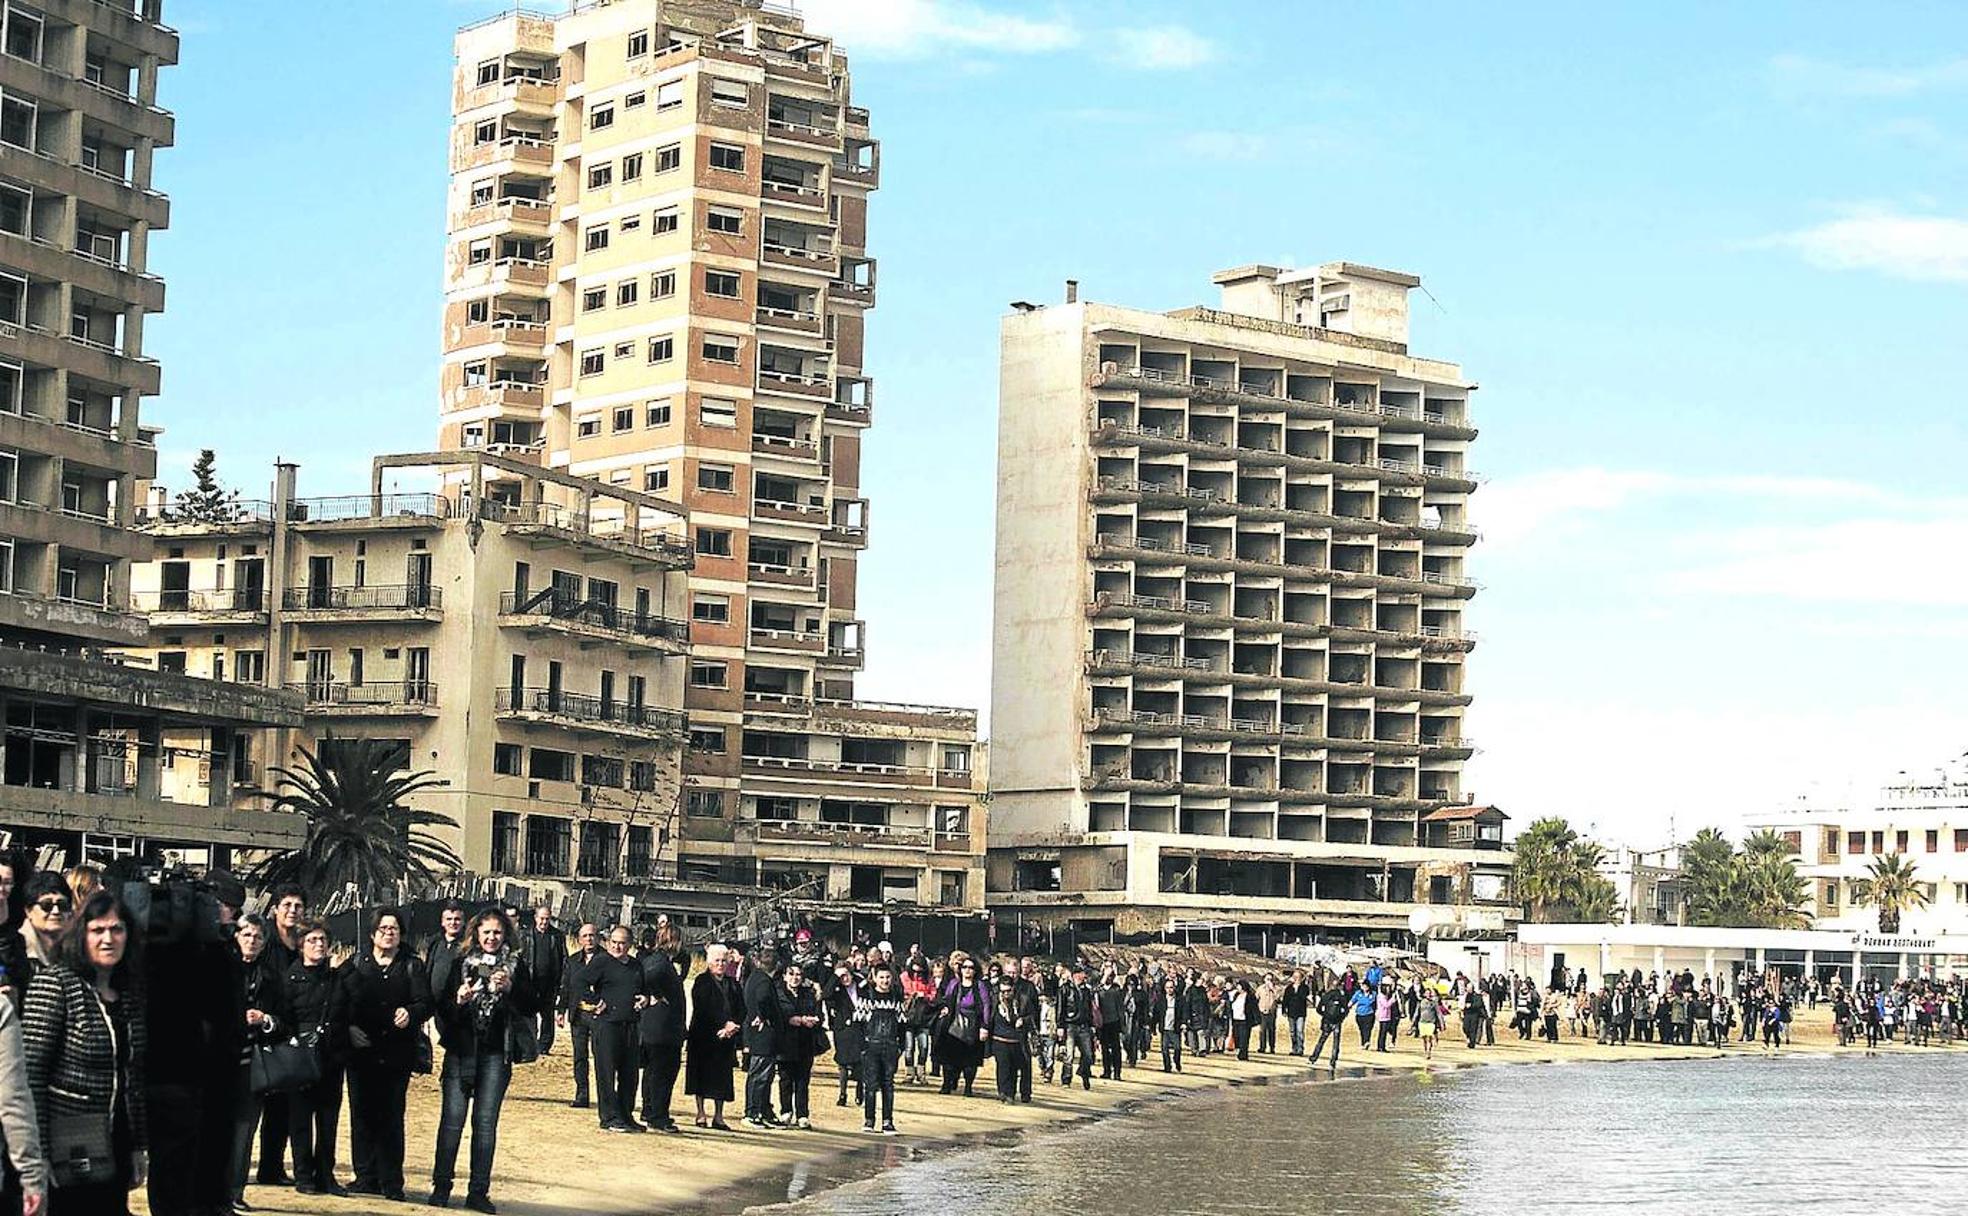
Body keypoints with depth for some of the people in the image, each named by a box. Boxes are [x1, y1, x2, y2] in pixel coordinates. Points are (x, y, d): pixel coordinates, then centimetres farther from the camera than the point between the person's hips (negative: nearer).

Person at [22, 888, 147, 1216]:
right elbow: (31, 1073, -14)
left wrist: (139, 1147, 15)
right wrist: (38, 1152, -17)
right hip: (69, 1150, -6)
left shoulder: (131, 992, 10)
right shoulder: (55, 983, -10)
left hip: (115, 1151, 6)